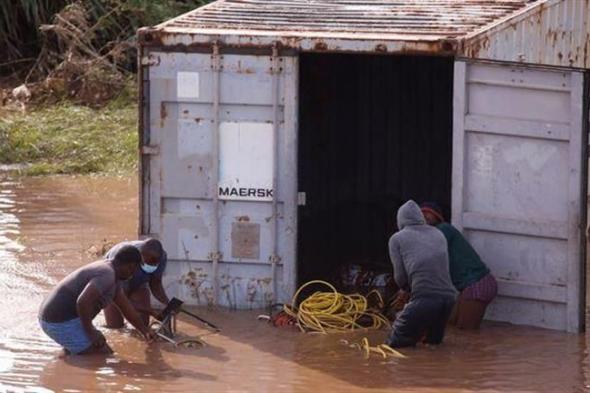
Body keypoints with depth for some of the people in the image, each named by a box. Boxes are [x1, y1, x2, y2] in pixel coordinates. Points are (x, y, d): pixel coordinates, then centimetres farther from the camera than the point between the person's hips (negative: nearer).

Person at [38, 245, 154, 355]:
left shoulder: (109, 271, 14)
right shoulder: (108, 275, -19)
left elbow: (125, 306, 25)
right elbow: (83, 301, -34)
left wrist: (145, 331, 32)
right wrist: (90, 332, -21)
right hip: (63, 322, -11)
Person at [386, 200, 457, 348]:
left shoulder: (397, 239, 8)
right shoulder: (438, 234, 21)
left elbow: (400, 277, 3)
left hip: (424, 298, -5)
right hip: (448, 296, 5)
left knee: (395, 340, 5)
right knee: (434, 339, 30)